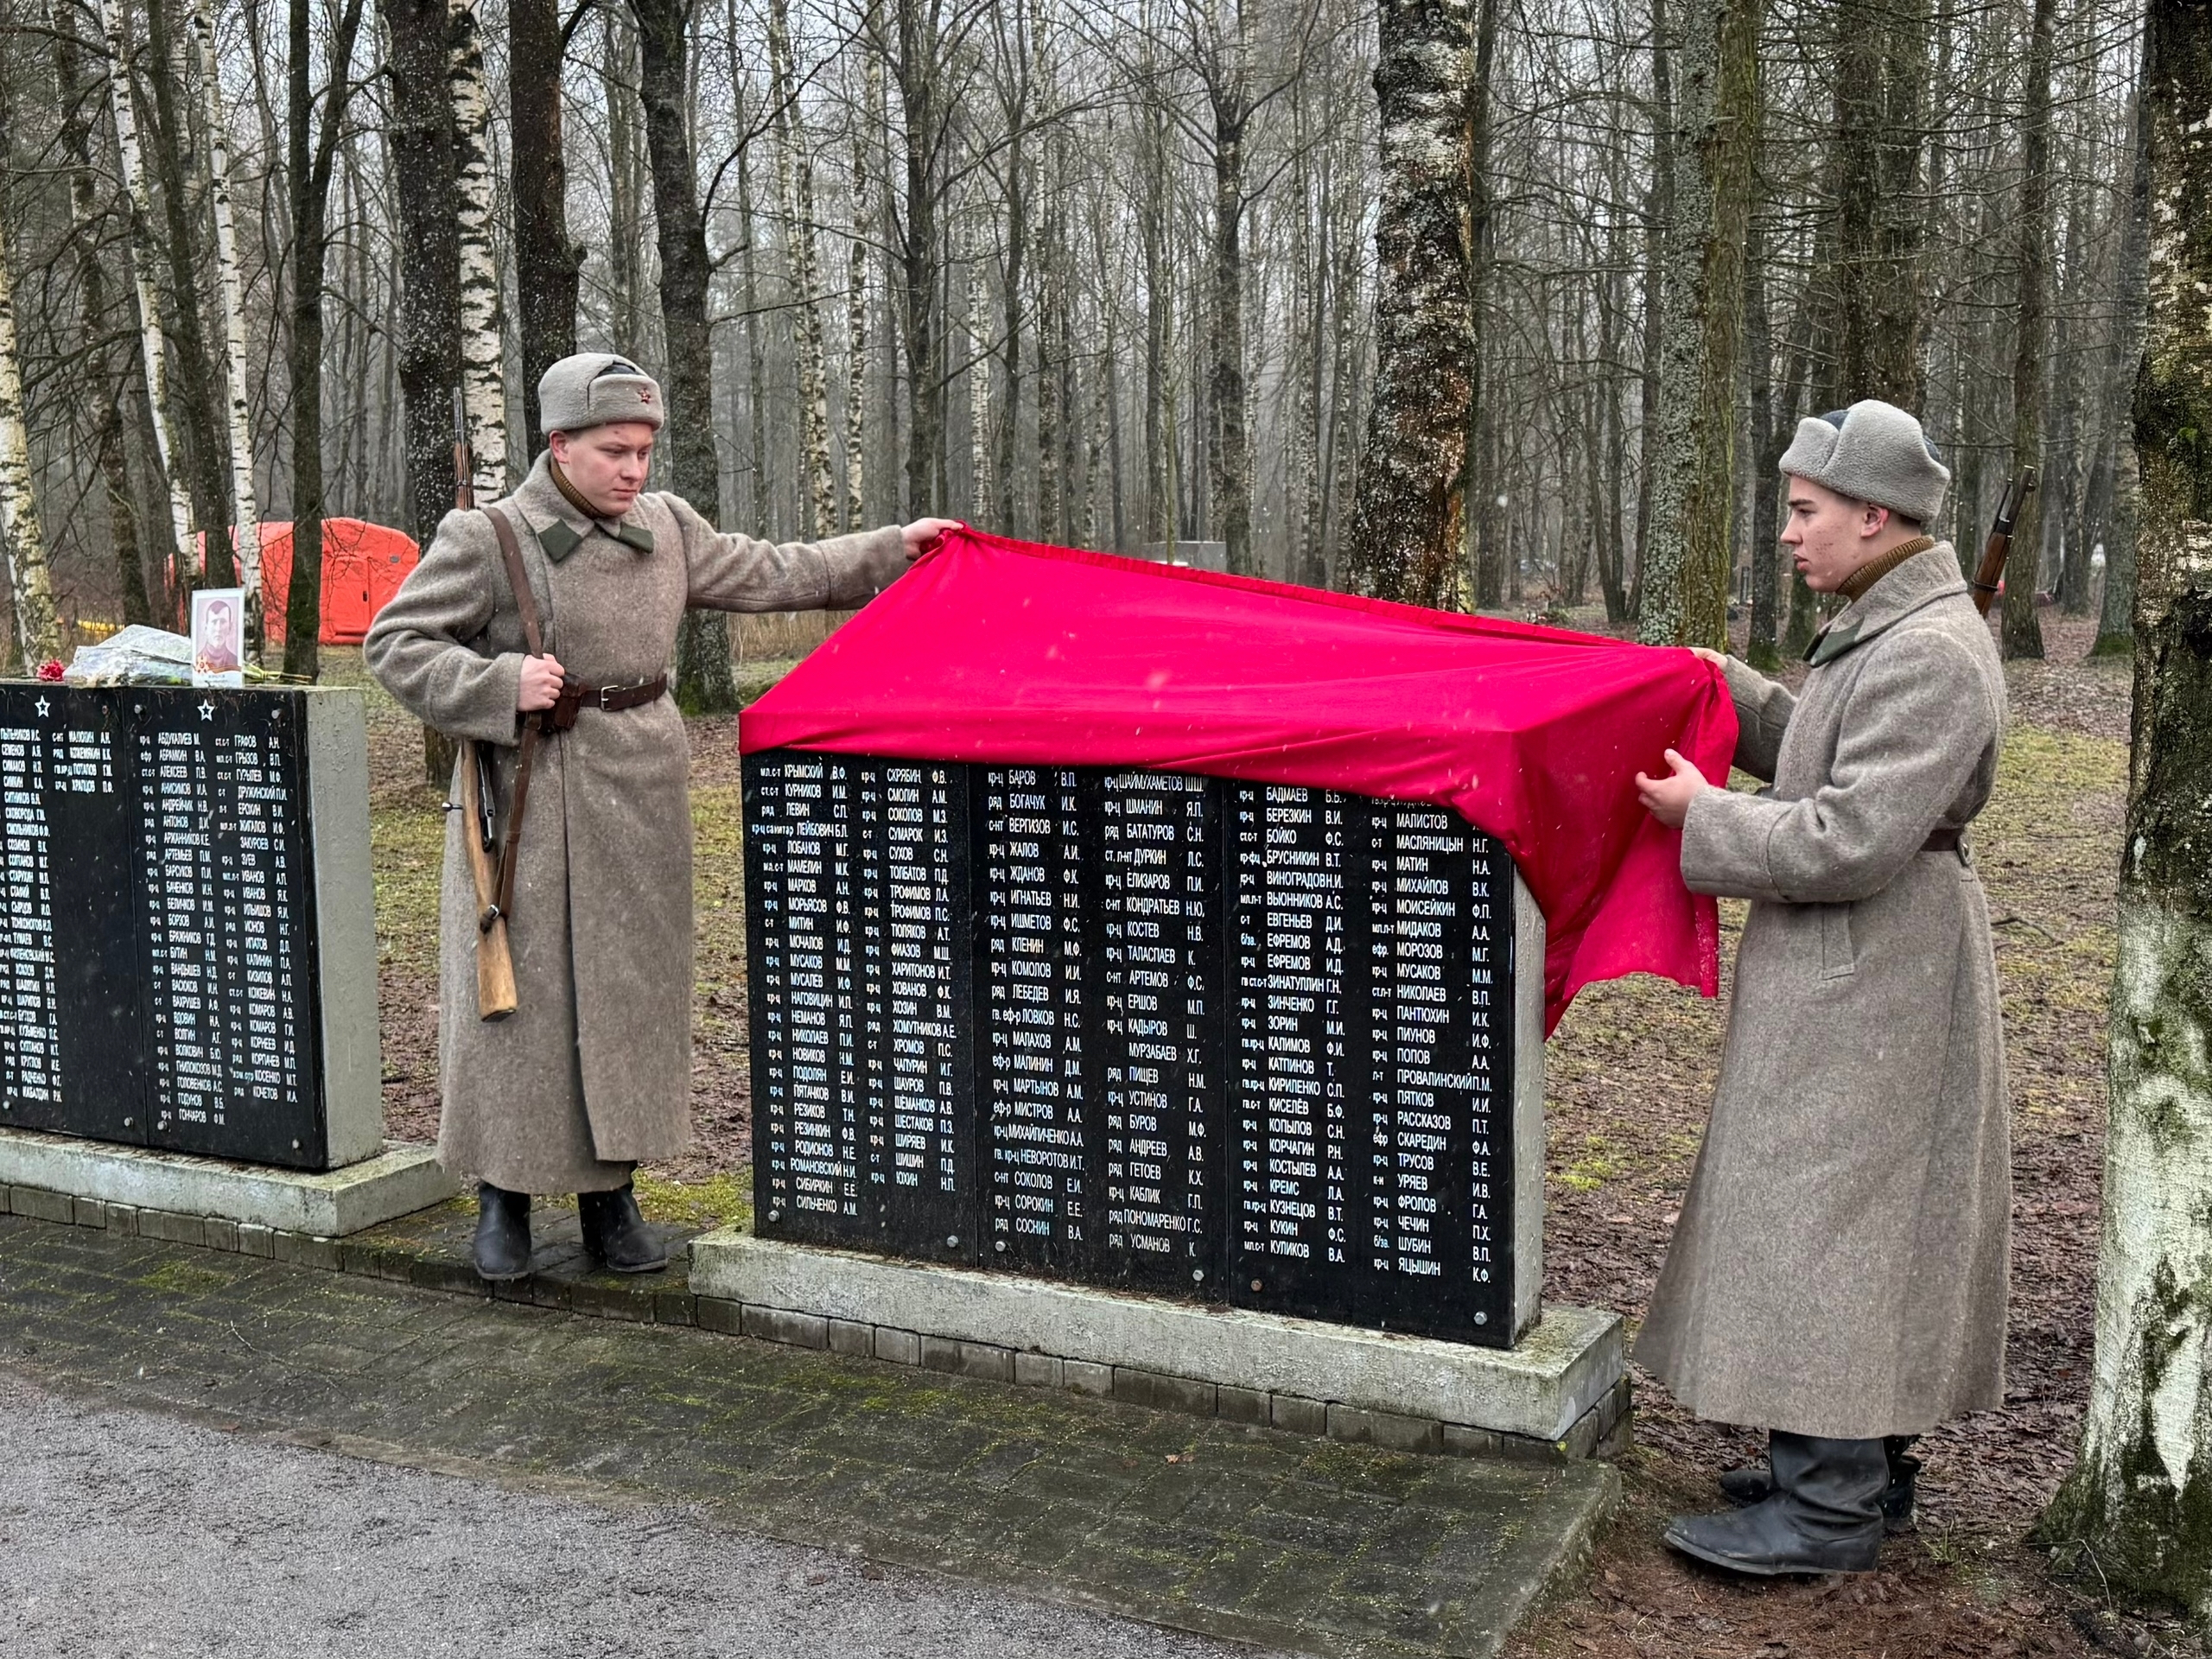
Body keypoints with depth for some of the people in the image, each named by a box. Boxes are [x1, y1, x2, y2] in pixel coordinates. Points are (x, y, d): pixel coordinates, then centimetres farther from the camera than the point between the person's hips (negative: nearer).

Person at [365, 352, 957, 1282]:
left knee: (633, 988, 8)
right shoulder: (486, 540, -7)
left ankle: (610, 1196, 20)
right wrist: (498, 685, -19)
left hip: (643, 791, 5)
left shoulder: (667, 527, 8)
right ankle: (505, 1197, 17)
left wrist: (893, 549, 16)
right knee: (522, 990, 0)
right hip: (533, 802, -5)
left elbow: (766, 575, 18)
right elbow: (394, 644, -4)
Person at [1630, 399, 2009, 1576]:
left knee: (1825, 1216, -4)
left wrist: (1702, 816, -14)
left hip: (1869, 979, -11)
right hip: (1845, 972, 11)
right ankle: (1862, 1463, 29)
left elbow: (1851, 841, -24)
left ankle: (1828, 1507, 6)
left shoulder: (1929, 653, -20)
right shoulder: (1888, 628, 13)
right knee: (1852, 1217, 17)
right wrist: (1731, 692, 11)